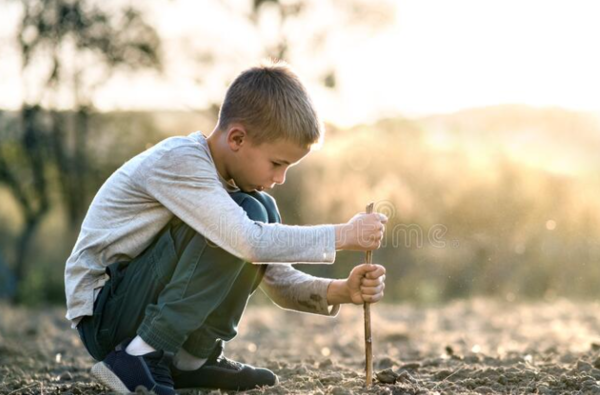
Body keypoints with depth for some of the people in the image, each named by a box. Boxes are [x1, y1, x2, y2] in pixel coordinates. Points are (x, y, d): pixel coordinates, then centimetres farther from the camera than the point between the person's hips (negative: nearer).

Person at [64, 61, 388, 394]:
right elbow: (249, 241, -33)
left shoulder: (230, 177, 7)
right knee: (248, 215, -22)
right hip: (104, 314, -9)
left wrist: (340, 291, -11)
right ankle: (140, 357, -20)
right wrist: (344, 235, -24)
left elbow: (279, 280, 7)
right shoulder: (178, 161, -20)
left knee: (262, 211, 3)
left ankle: (191, 358, 1)